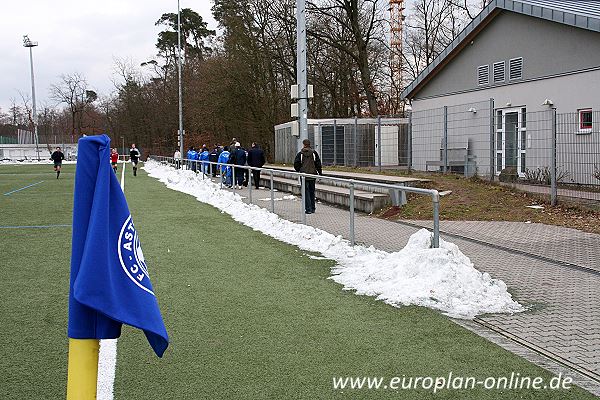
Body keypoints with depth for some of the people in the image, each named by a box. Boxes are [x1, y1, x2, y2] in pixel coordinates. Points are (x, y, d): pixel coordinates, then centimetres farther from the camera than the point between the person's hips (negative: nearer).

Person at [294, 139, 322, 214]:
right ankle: (312, 208, 19)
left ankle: (308, 209, -4)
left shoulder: (300, 154, -3)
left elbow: (296, 164, -2)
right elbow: (318, 163, 0)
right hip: (312, 175, 2)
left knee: (306, 192, 2)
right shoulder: (314, 153, 1)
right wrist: (320, 173, 8)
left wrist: (299, 170, 17)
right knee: (312, 191, 14)